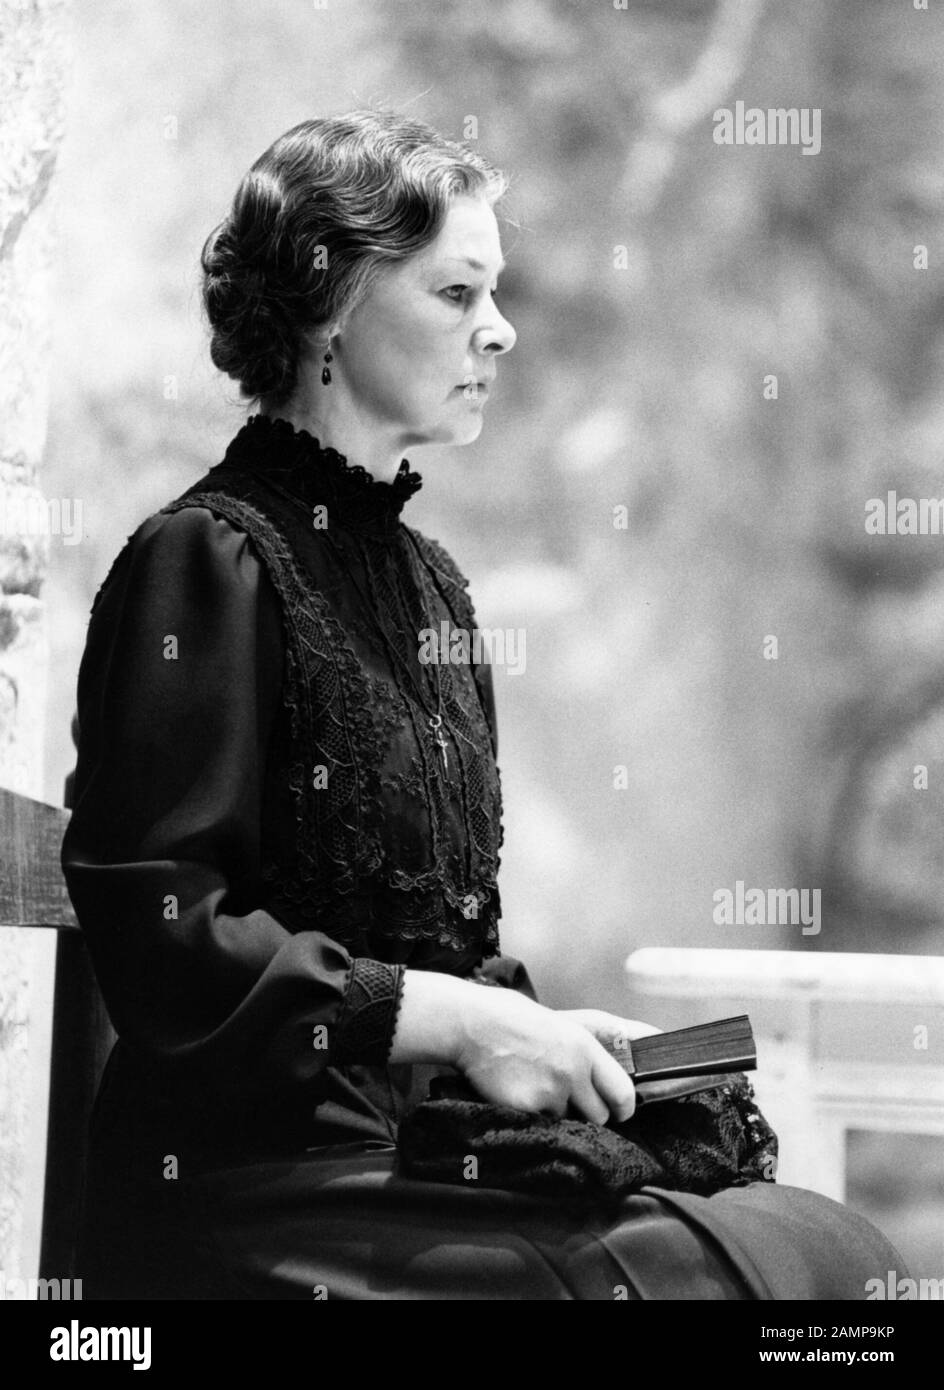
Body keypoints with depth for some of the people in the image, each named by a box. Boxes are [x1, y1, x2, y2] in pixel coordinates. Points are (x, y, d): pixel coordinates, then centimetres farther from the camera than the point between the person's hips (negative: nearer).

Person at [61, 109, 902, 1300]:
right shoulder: (210, 561, -9)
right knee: (813, 1256, -21)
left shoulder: (427, 579, 17)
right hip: (263, 1201, -8)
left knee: (821, 1233, -11)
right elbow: (159, 934, -16)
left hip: (419, 1174, 8)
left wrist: (543, 1036, 2)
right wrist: (459, 1022, -17)